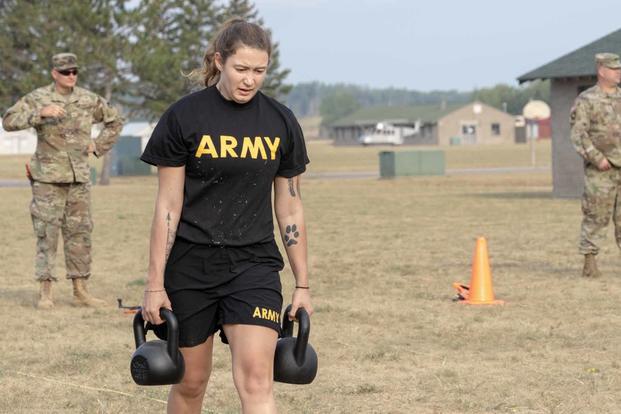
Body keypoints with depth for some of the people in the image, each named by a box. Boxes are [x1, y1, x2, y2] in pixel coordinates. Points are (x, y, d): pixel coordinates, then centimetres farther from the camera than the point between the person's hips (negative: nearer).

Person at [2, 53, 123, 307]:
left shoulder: (89, 100, 6)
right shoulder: (38, 98, -5)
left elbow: (115, 121, 21)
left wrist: (98, 147, 10)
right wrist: (40, 113, -28)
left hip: (80, 178, 4)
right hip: (48, 179, -4)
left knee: (79, 234, 6)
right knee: (47, 235, -5)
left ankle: (80, 291, 12)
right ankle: (45, 292, -2)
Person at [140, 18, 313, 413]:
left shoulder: (281, 122, 2)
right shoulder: (184, 117, -5)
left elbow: (290, 207, 9)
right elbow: (168, 206, -3)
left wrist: (302, 284, 10)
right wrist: (155, 284, -5)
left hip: (254, 265, 1)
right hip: (190, 266, -1)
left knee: (256, 380, -14)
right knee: (191, 382, 10)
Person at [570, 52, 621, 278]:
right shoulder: (586, 100, -4)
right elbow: (578, 134, -10)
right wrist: (597, 158, -17)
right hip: (600, 171, -5)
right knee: (596, 217, -2)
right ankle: (590, 263, 4)